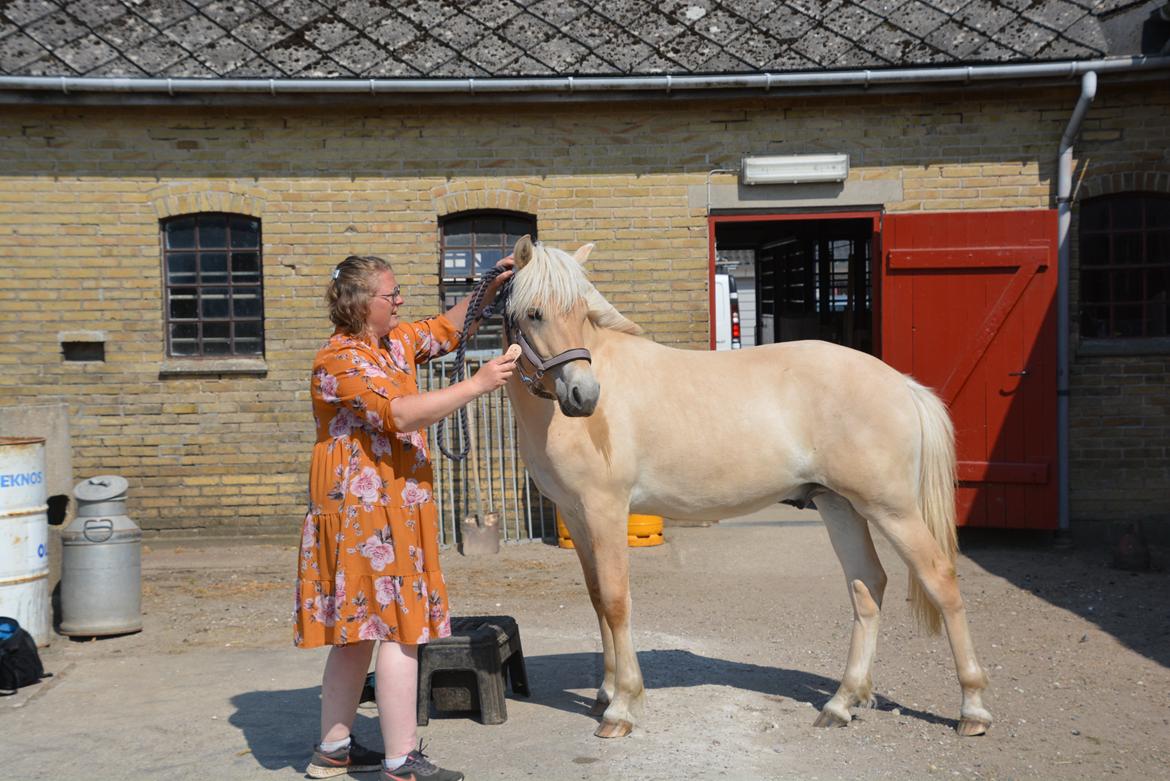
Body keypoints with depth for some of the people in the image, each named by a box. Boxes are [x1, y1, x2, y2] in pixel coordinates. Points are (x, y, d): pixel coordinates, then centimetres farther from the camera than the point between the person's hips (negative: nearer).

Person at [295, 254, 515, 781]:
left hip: (392, 506, 10)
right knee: (398, 629, -8)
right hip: (367, 508, -10)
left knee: (358, 629, 14)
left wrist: (491, 290, 10)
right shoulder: (340, 361, -15)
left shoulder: (396, 343, 12)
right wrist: (477, 385, -26)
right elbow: (401, 413, -27)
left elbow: (448, 329, 24)